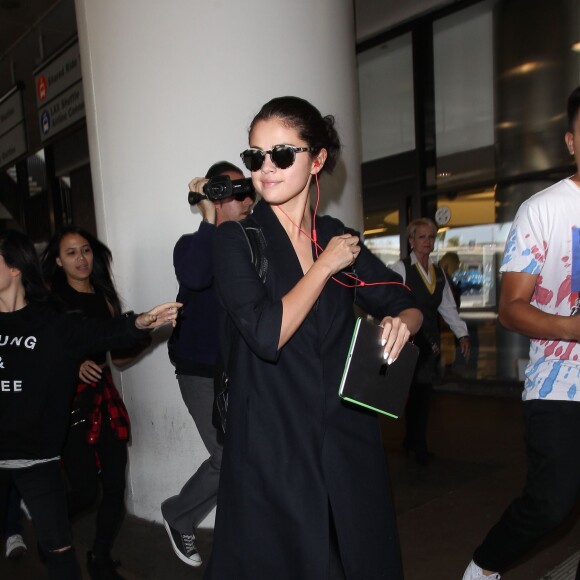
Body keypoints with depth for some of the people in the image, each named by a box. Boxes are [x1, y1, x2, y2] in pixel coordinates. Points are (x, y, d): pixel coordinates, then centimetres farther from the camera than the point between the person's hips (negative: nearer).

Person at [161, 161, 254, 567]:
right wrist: (209, 219, -26)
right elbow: (196, 277, -31)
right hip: (203, 374, -5)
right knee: (231, 460, -5)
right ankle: (178, 516, 23)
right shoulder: (194, 244, -7)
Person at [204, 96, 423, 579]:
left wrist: (402, 322, -11)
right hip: (270, 447, -3)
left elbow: (408, 305, 12)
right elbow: (266, 335, -21)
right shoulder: (236, 240, -7)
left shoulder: (339, 237, 4)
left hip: (348, 443, 4)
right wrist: (326, 265, -12)